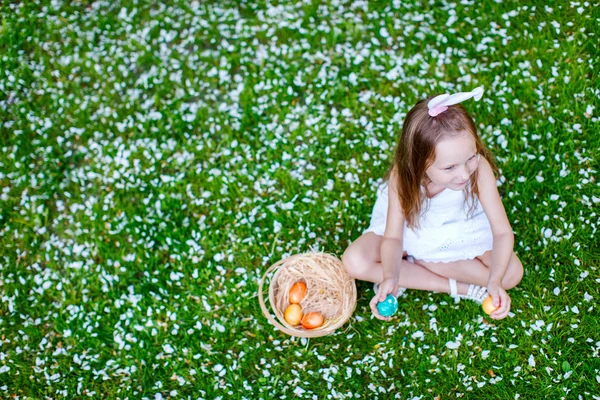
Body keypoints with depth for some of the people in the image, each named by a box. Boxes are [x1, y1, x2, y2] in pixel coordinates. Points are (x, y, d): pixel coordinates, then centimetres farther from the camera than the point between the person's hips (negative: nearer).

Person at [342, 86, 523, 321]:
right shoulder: (402, 177, -33)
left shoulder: (479, 169, -35)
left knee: (512, 273, -20)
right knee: (354, 262, -22)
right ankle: (457, 286, -17)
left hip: (461, 230, 0)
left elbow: (503, 231, -30)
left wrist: (495, 281, -45)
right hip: (412, 229, 0)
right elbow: (393, 237, -26)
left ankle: (412, 265, -13)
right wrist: (390, 278, -45)